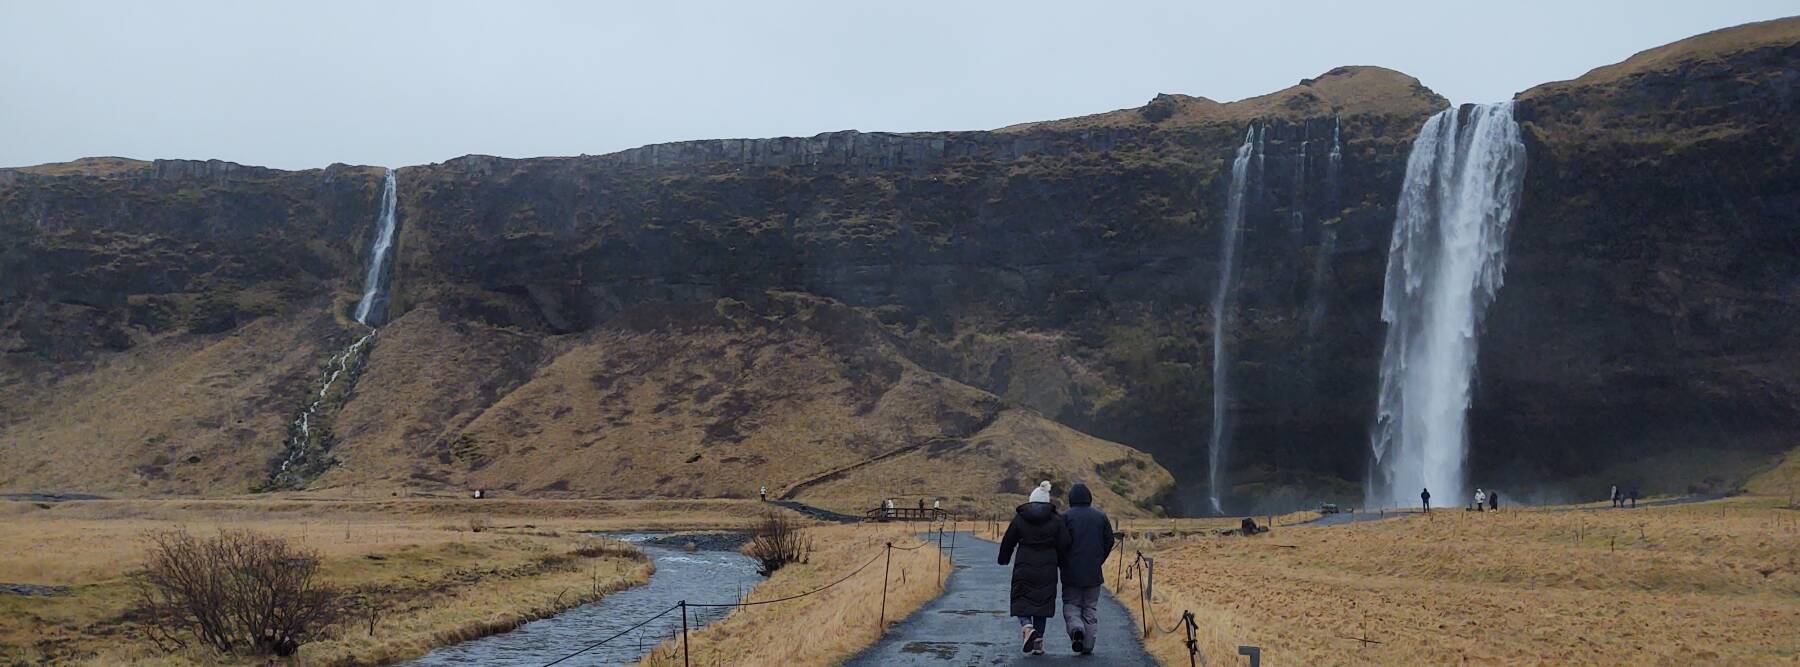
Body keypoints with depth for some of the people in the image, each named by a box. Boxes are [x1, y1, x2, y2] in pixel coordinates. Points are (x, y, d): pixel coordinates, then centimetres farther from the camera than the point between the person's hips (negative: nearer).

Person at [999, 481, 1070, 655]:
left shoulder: (1019, 518, -1)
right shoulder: (1056, 520, -1)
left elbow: (1008, 541, 6)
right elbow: (1064, 544, -2)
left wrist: (1003, 560, 23)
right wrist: (1057, 561, 16)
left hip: (1024, 569, -1)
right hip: (1047, 571, 1)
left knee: (1021, 601, 8)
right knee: (1042, 602, 11)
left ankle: (1027, 627, -21)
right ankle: (1038, 641, 10)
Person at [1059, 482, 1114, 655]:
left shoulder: (1065, 517, -7)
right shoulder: (1101, 517, 3)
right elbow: (1109, 541, 6)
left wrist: (1062, 563, 6)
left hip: (1071, 572, -2)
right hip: (1094, 573, 2)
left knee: (1071, 605, 9)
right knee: (1091, 608, 11)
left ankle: (1076, 628, -19)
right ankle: (1087, 645, 7)